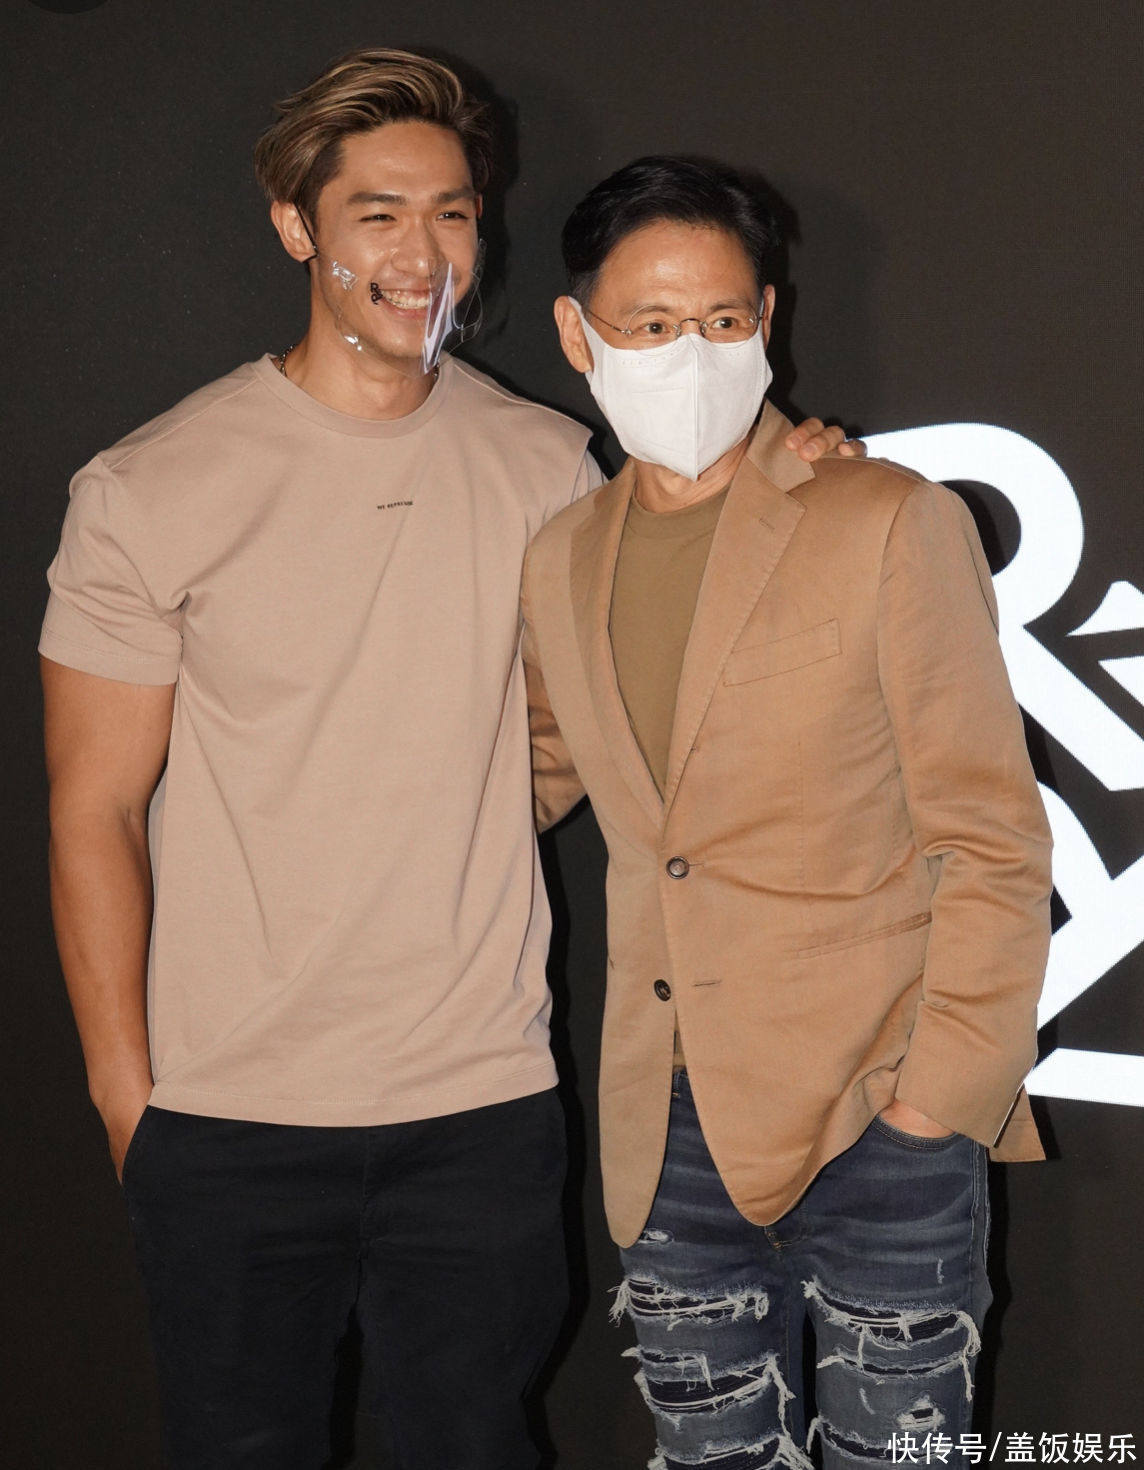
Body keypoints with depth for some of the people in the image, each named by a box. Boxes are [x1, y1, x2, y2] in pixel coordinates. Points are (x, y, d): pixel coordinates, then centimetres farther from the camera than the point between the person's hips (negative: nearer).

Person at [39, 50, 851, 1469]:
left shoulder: (547, 467, 3)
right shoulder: (150, 491, -6)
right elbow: (94, 812, -3)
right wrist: (126, 1094, -4)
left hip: (482, 1100, 2)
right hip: (229, 1120, -2)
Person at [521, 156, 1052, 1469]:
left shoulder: (891, 526, -8)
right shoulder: (561, 560, 8)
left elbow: (991, 843, -7)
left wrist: (937, 1105, -11)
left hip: (876, 1125, -4)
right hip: (668, 1137, 5)